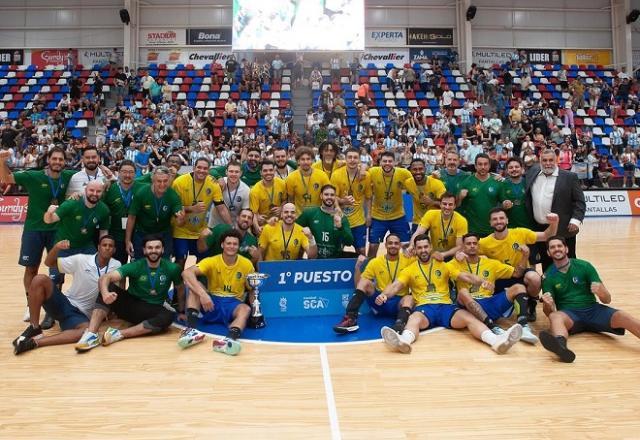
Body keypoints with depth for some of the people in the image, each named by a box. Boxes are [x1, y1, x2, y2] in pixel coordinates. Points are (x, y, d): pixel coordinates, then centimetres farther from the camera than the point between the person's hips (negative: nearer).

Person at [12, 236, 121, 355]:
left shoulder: (116, 266, -2)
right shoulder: (81, 259, -2)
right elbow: (49, 263, 1)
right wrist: (56, 248, -18)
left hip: (81, 315, -1)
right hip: (63, 304, 1)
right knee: (40, 279, -23)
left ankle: (34, 342, -31)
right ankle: (34, 329, -13)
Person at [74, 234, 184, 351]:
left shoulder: (172, 268, -9)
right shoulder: (135, 266, -12)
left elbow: (180, 289, 7)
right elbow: (105, 278, -25)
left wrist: (181, 311, 9)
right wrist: (105, 293, -46)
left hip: (153, 311, 0)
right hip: (130, 305, 0)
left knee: (169, 316, -34)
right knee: (109, 287, -25)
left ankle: (119, 334, -34)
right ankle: (91, 334, -33)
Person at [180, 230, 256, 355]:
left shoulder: (247, 264, -3)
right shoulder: (212, 261, -8)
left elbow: (251, 290, 7)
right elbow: (186, 273, -24)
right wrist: (203, 293, -40)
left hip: (233, 304, 0)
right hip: (212, 302, 0)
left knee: (246, 309, -33)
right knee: (195, 287, -25)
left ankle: (229, 340, -62)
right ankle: (192, 330, -39)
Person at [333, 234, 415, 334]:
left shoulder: (407, 259, 3)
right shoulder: (375, 262, 4)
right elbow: (358, 284, 3)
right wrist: (358, 266, -14)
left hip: (399, 302, -1)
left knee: (409, 298, -33)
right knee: (365, 282, -23)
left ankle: (400, 324, -62)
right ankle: (351, 319, -32)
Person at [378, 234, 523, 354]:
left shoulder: (443, 265, 16)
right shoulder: (409, 269, 12)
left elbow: (465, 276, 6)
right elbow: (395, 286, 1)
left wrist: (482, 282, -15)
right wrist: (383, 294, -23)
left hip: (446, 306, 2)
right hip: (424, 307, -2)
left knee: (469, 318, -27)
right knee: (414, 319, -37)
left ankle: (497, 341, -49)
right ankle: (404, 341, -69)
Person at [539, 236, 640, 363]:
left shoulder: (584, 266, 5)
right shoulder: (548, 276, 4)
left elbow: (607, 300, 5)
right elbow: (549, 313, -1)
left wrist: (601, 292, -20)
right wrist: (547, 305, -25)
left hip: (593, 310, 2)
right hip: (569, 314, -2)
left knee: (623, 317, -27)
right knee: (555, 317, -36)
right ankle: (560, 344, -67)